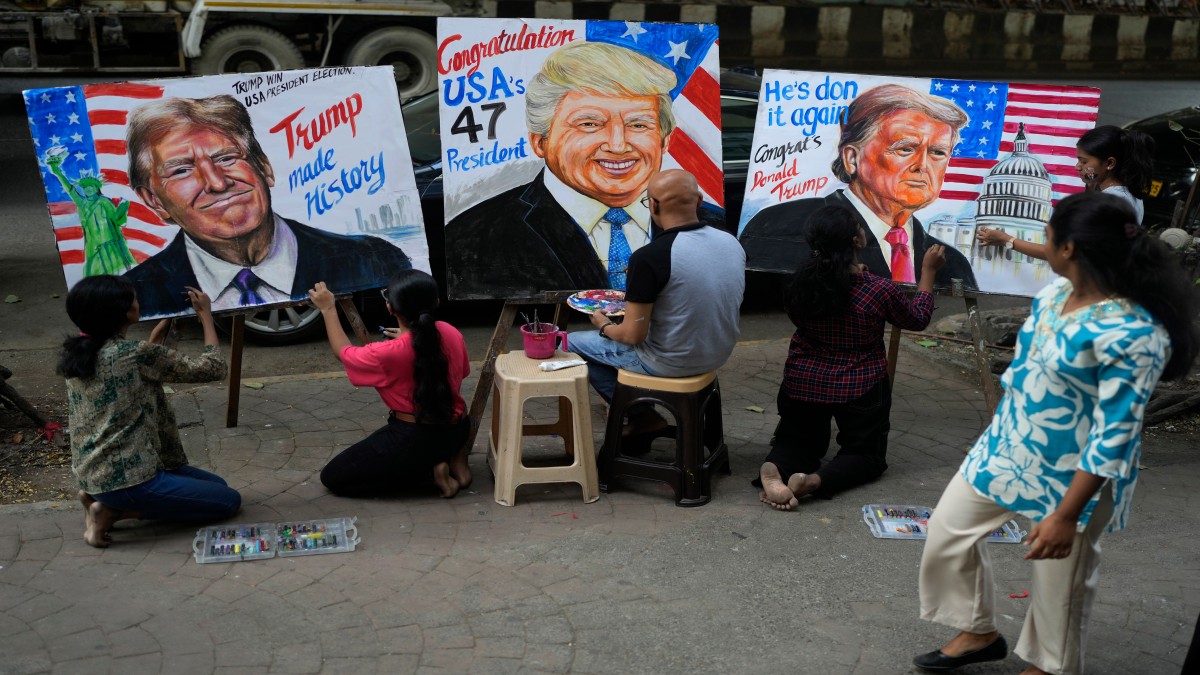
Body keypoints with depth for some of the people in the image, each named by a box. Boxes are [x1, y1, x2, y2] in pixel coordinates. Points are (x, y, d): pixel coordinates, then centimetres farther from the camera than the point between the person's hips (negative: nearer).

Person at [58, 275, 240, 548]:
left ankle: (105, 499, 10)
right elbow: (214, 368, -10)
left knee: (215, 485, 19)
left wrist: (164, 324, 23)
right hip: (126, 478, -9)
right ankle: (114, 510, -3)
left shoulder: (75, 353, 5)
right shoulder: (135, 354, -19)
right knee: (228, 500, 5)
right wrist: (205, 315, 2)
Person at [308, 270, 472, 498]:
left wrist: (328, 309, 9)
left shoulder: (387, 353, -23)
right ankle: (455, 456, 14)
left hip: (415, 440, -7)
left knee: (332, 477, 7)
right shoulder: (451, 333, -8)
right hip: (457, 430, 7)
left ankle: (429, 471, -3)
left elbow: (343, 352, -2)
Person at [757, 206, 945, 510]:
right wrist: (928, 271, 12)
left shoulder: (800, 283, -12)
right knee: (866, 453, 17)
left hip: (802, 386, 3)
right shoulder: (881, 290, -20)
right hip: (860, 391, -3)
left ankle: (775, 468, -13)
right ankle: (814, 480, -15)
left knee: (799, 441, 24)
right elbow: (917, 319, 1)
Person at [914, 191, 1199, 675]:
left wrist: (1066, 515, -25)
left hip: (1070, 477, -8)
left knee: (1058, 582, 11)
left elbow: (1114, 437, -26)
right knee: (949, 529, 14)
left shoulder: (1133, 334, -27)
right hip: (1006, 448, 8)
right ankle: (979, 633, 35)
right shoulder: (1054, 293, -4)